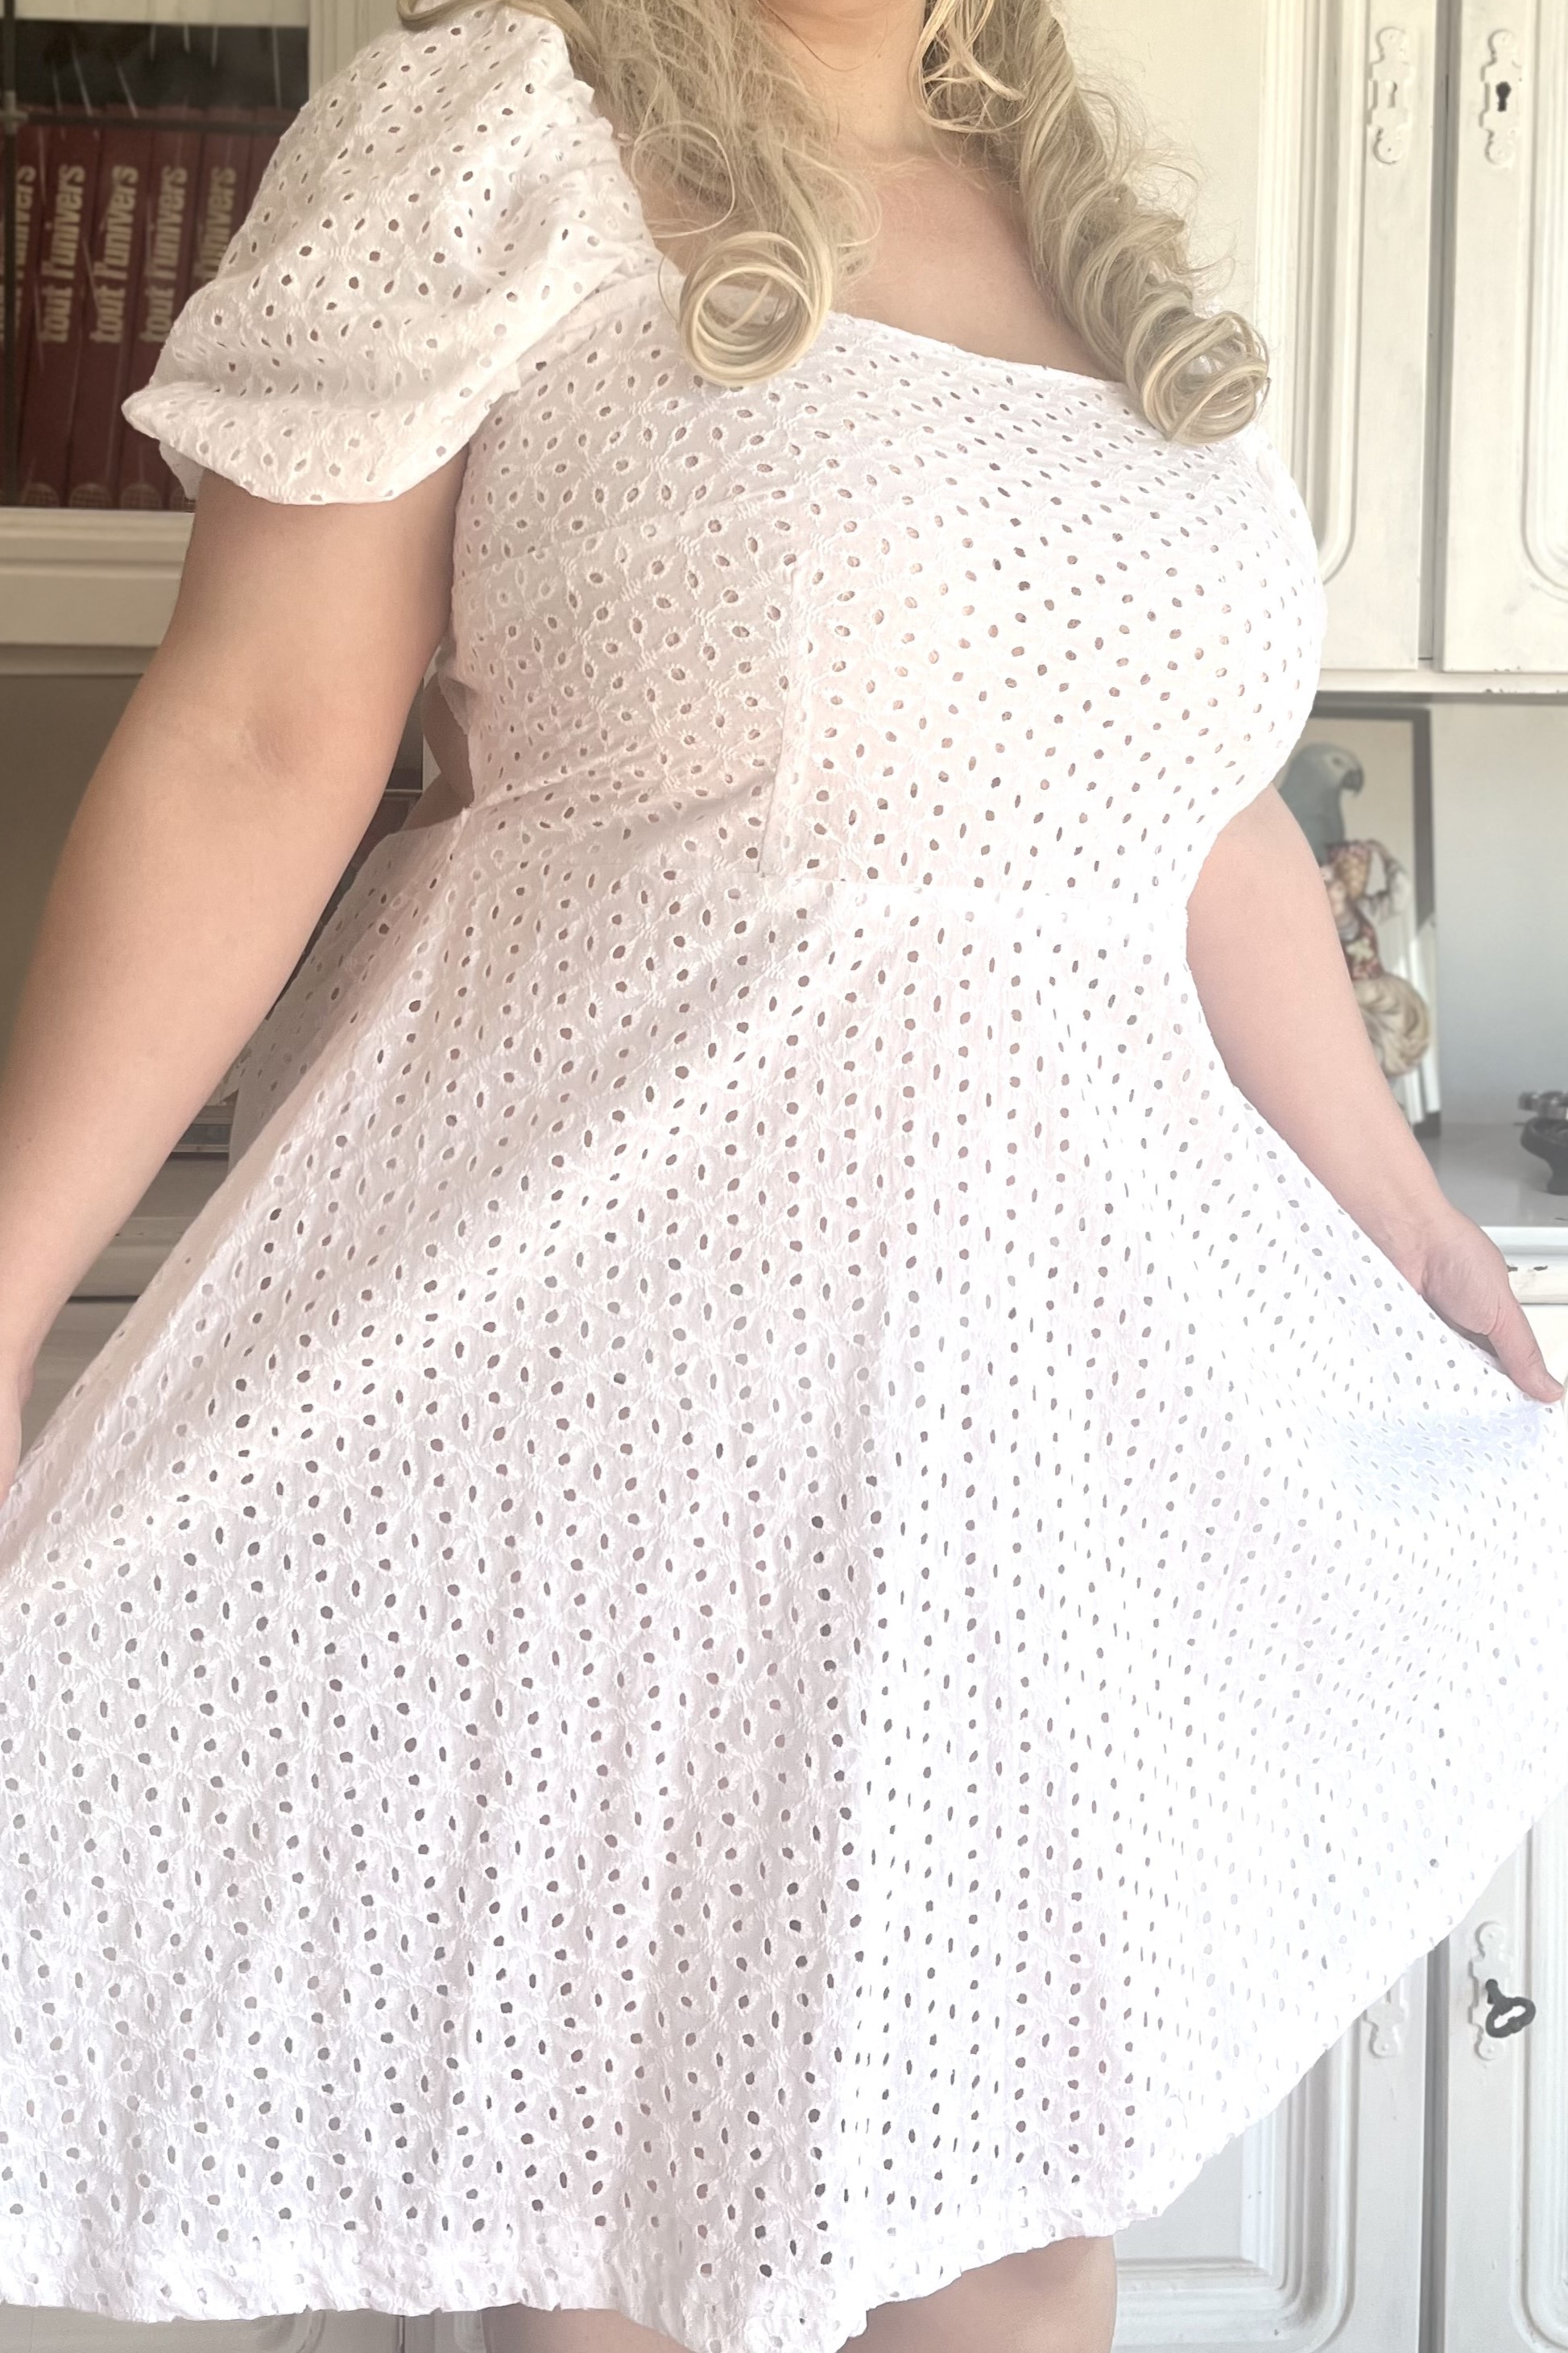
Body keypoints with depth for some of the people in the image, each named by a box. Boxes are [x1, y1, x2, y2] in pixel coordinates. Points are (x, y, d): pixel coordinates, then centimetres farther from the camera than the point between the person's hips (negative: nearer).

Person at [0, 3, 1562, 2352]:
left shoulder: (1100, 226, 13)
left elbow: (1208, 824, 17)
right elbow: (252, 755, -10)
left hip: (1084, 1309, 6)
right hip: (626, 1324, -5)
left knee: (1021, 2152, 12)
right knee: (624, 2139, 6)